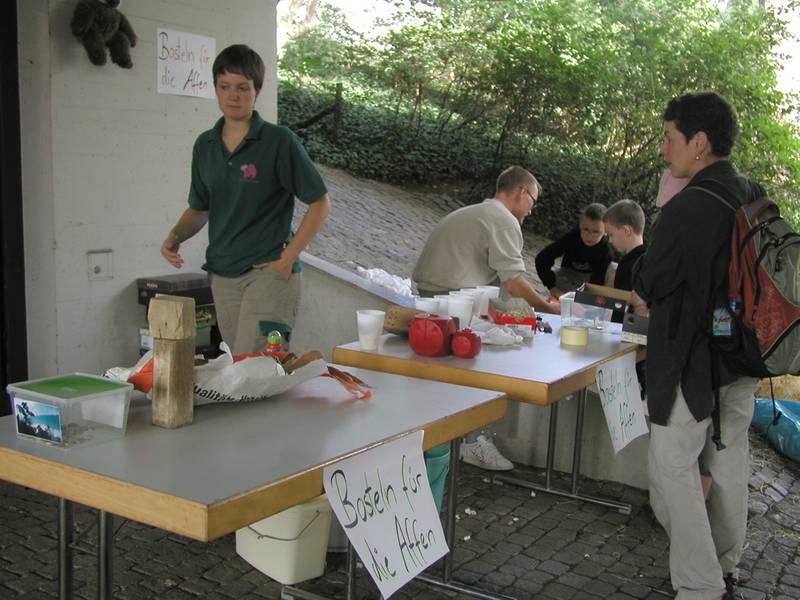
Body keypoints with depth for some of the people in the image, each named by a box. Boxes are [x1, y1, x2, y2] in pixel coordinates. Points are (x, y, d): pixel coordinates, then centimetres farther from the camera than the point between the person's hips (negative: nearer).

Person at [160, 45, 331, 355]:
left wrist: (287, 259, -11)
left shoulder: (279, 141, -8)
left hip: (267, 272, -6)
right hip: (223, 275, 6)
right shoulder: (205, 145, 9)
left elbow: (320, 203, -6)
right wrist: (175, 235, -1)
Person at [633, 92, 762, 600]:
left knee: (673, 468, 1)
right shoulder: (755, 197, 3)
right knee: (729, 462, 18)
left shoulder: (687, 207, -22)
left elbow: (649, 286, -14)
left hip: (692, 361, -8)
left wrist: (638, 275, 6)